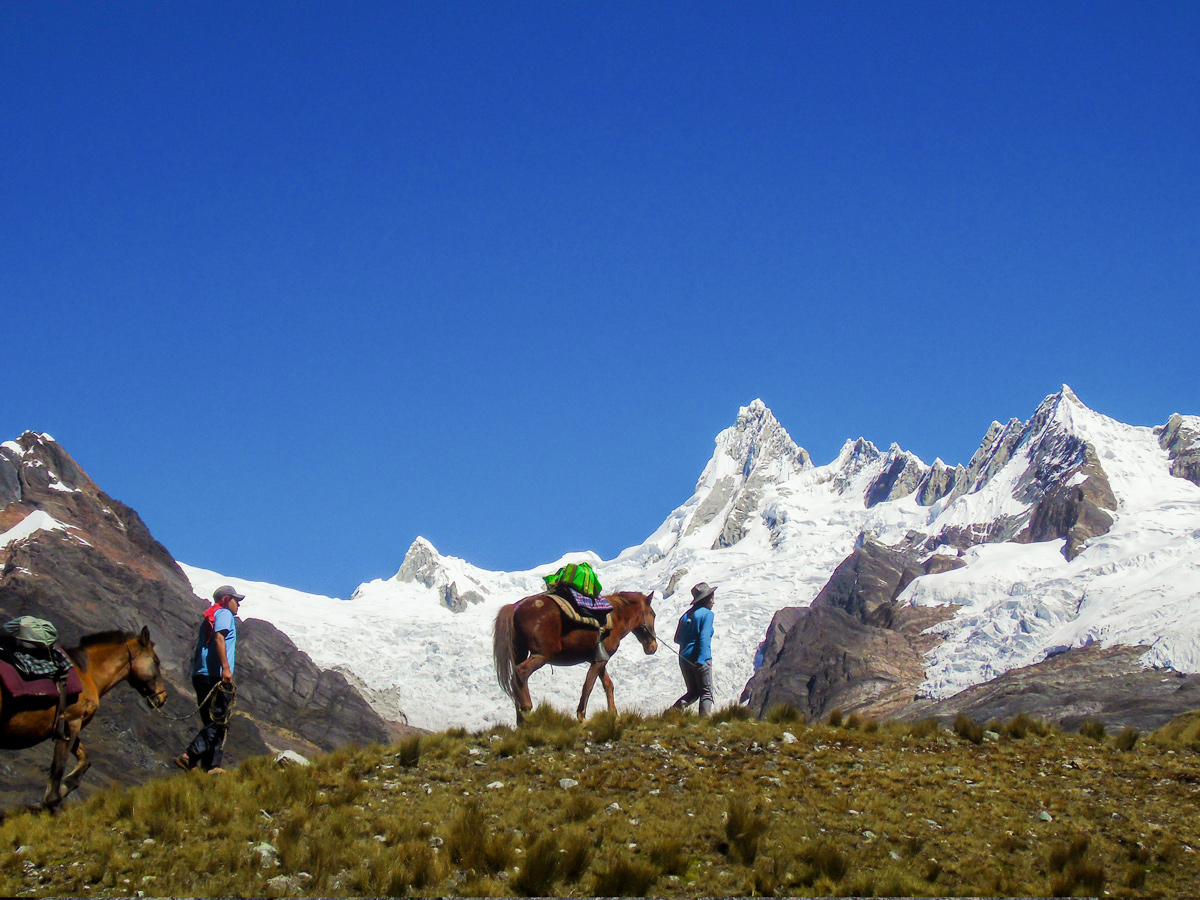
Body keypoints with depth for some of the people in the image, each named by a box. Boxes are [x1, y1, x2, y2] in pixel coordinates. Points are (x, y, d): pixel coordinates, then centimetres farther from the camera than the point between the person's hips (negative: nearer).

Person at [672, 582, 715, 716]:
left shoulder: (686, 615, 14)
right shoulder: (707, 614, -5)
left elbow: (677, 639, 17)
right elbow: (704, 638, -17)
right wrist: (701, 660, -24)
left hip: (684, 659, 6)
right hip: (701, 659, -6)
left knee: (693, 692, 16)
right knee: (706, 693, 1)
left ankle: (676, 708, -10)